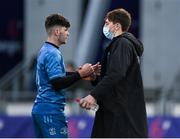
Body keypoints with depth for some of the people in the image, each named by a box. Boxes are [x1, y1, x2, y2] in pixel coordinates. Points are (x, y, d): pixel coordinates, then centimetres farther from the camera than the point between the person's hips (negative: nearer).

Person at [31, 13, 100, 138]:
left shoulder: (45, 50, 16)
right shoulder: (53, 54, -14)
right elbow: (57, 83, -21)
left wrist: (79, 72, 13)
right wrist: (80, 74, -17)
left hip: (39, 109, 10)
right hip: (51, 110, -10)